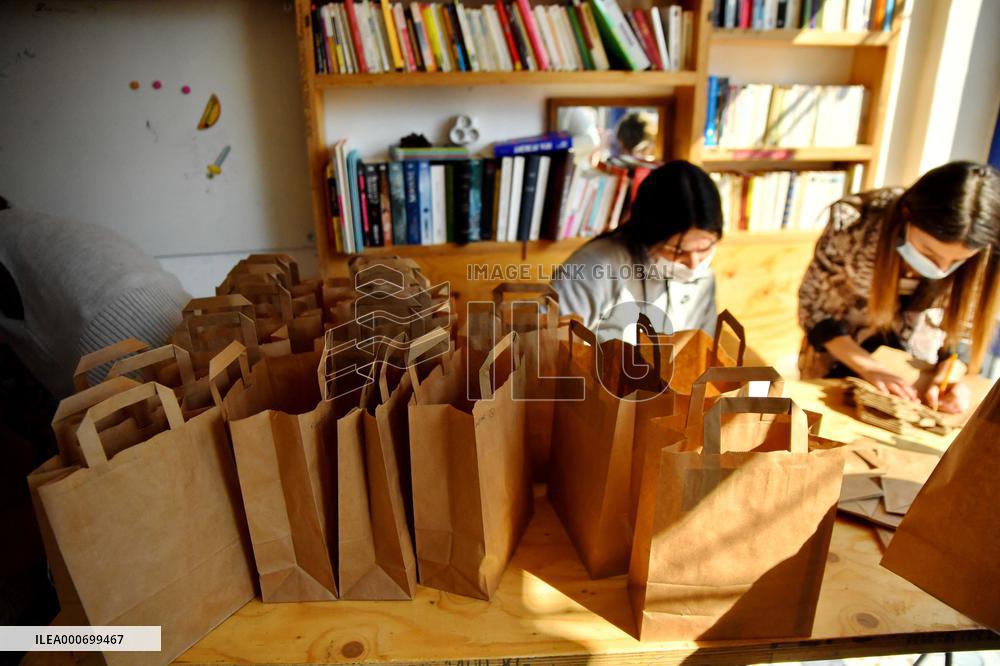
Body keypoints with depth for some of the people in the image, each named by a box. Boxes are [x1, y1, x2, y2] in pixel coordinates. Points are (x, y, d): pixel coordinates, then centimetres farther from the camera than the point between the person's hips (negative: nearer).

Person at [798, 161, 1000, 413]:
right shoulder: (852, 223, -30)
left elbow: (963, 330, -6)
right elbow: (814, 307, -18)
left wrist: (949, 376, -25)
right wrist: (869, 368, -25)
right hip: (837, 358, -1)